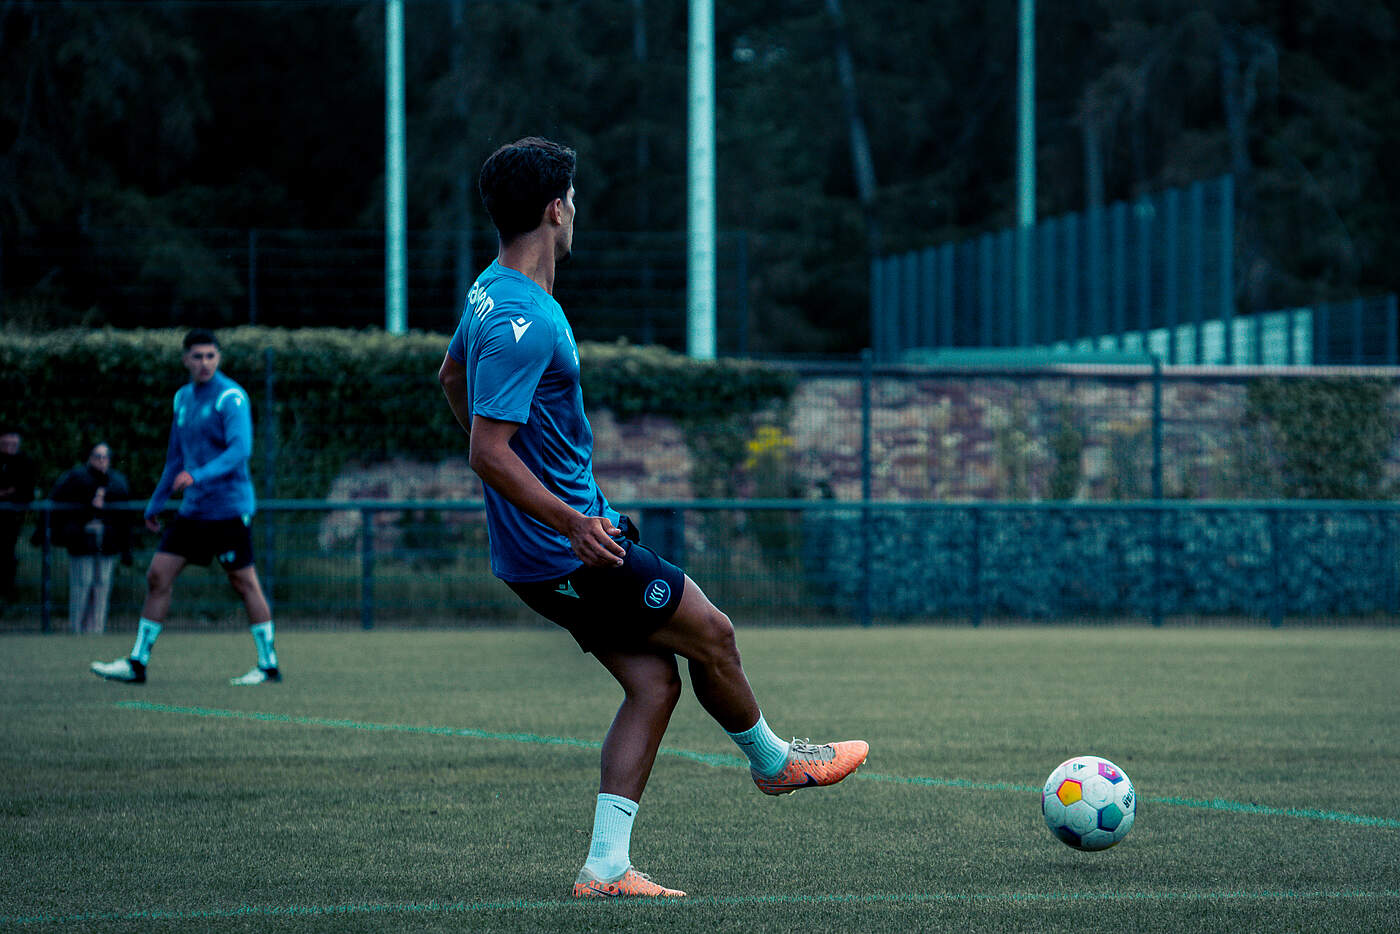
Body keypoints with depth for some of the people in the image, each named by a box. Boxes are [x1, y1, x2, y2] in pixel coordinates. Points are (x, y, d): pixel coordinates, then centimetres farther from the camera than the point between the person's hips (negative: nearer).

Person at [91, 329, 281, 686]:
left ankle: (268, 665, 7)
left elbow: (240, 449, -23)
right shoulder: (183, 398, 13)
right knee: (158, 575, 2)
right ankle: (137, 663, 5)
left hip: (228, 506, -7)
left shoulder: (231, 397, -11)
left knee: (244, 583, -2)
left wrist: (199, 476, -34)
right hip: (193, 509, 7)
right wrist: (155, 504, 24)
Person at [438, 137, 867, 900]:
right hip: (566, 551, -10)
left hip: (536, 551, 10)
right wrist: (572, 523, -30)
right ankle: (773, 762, 32)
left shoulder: (491, 293, 8)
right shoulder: (525, 321, -24)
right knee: (712, 636, 7)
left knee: (654, 682, 8)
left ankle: (605, 866, 3)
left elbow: (451, 378, 27)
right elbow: (488, 452, -29)